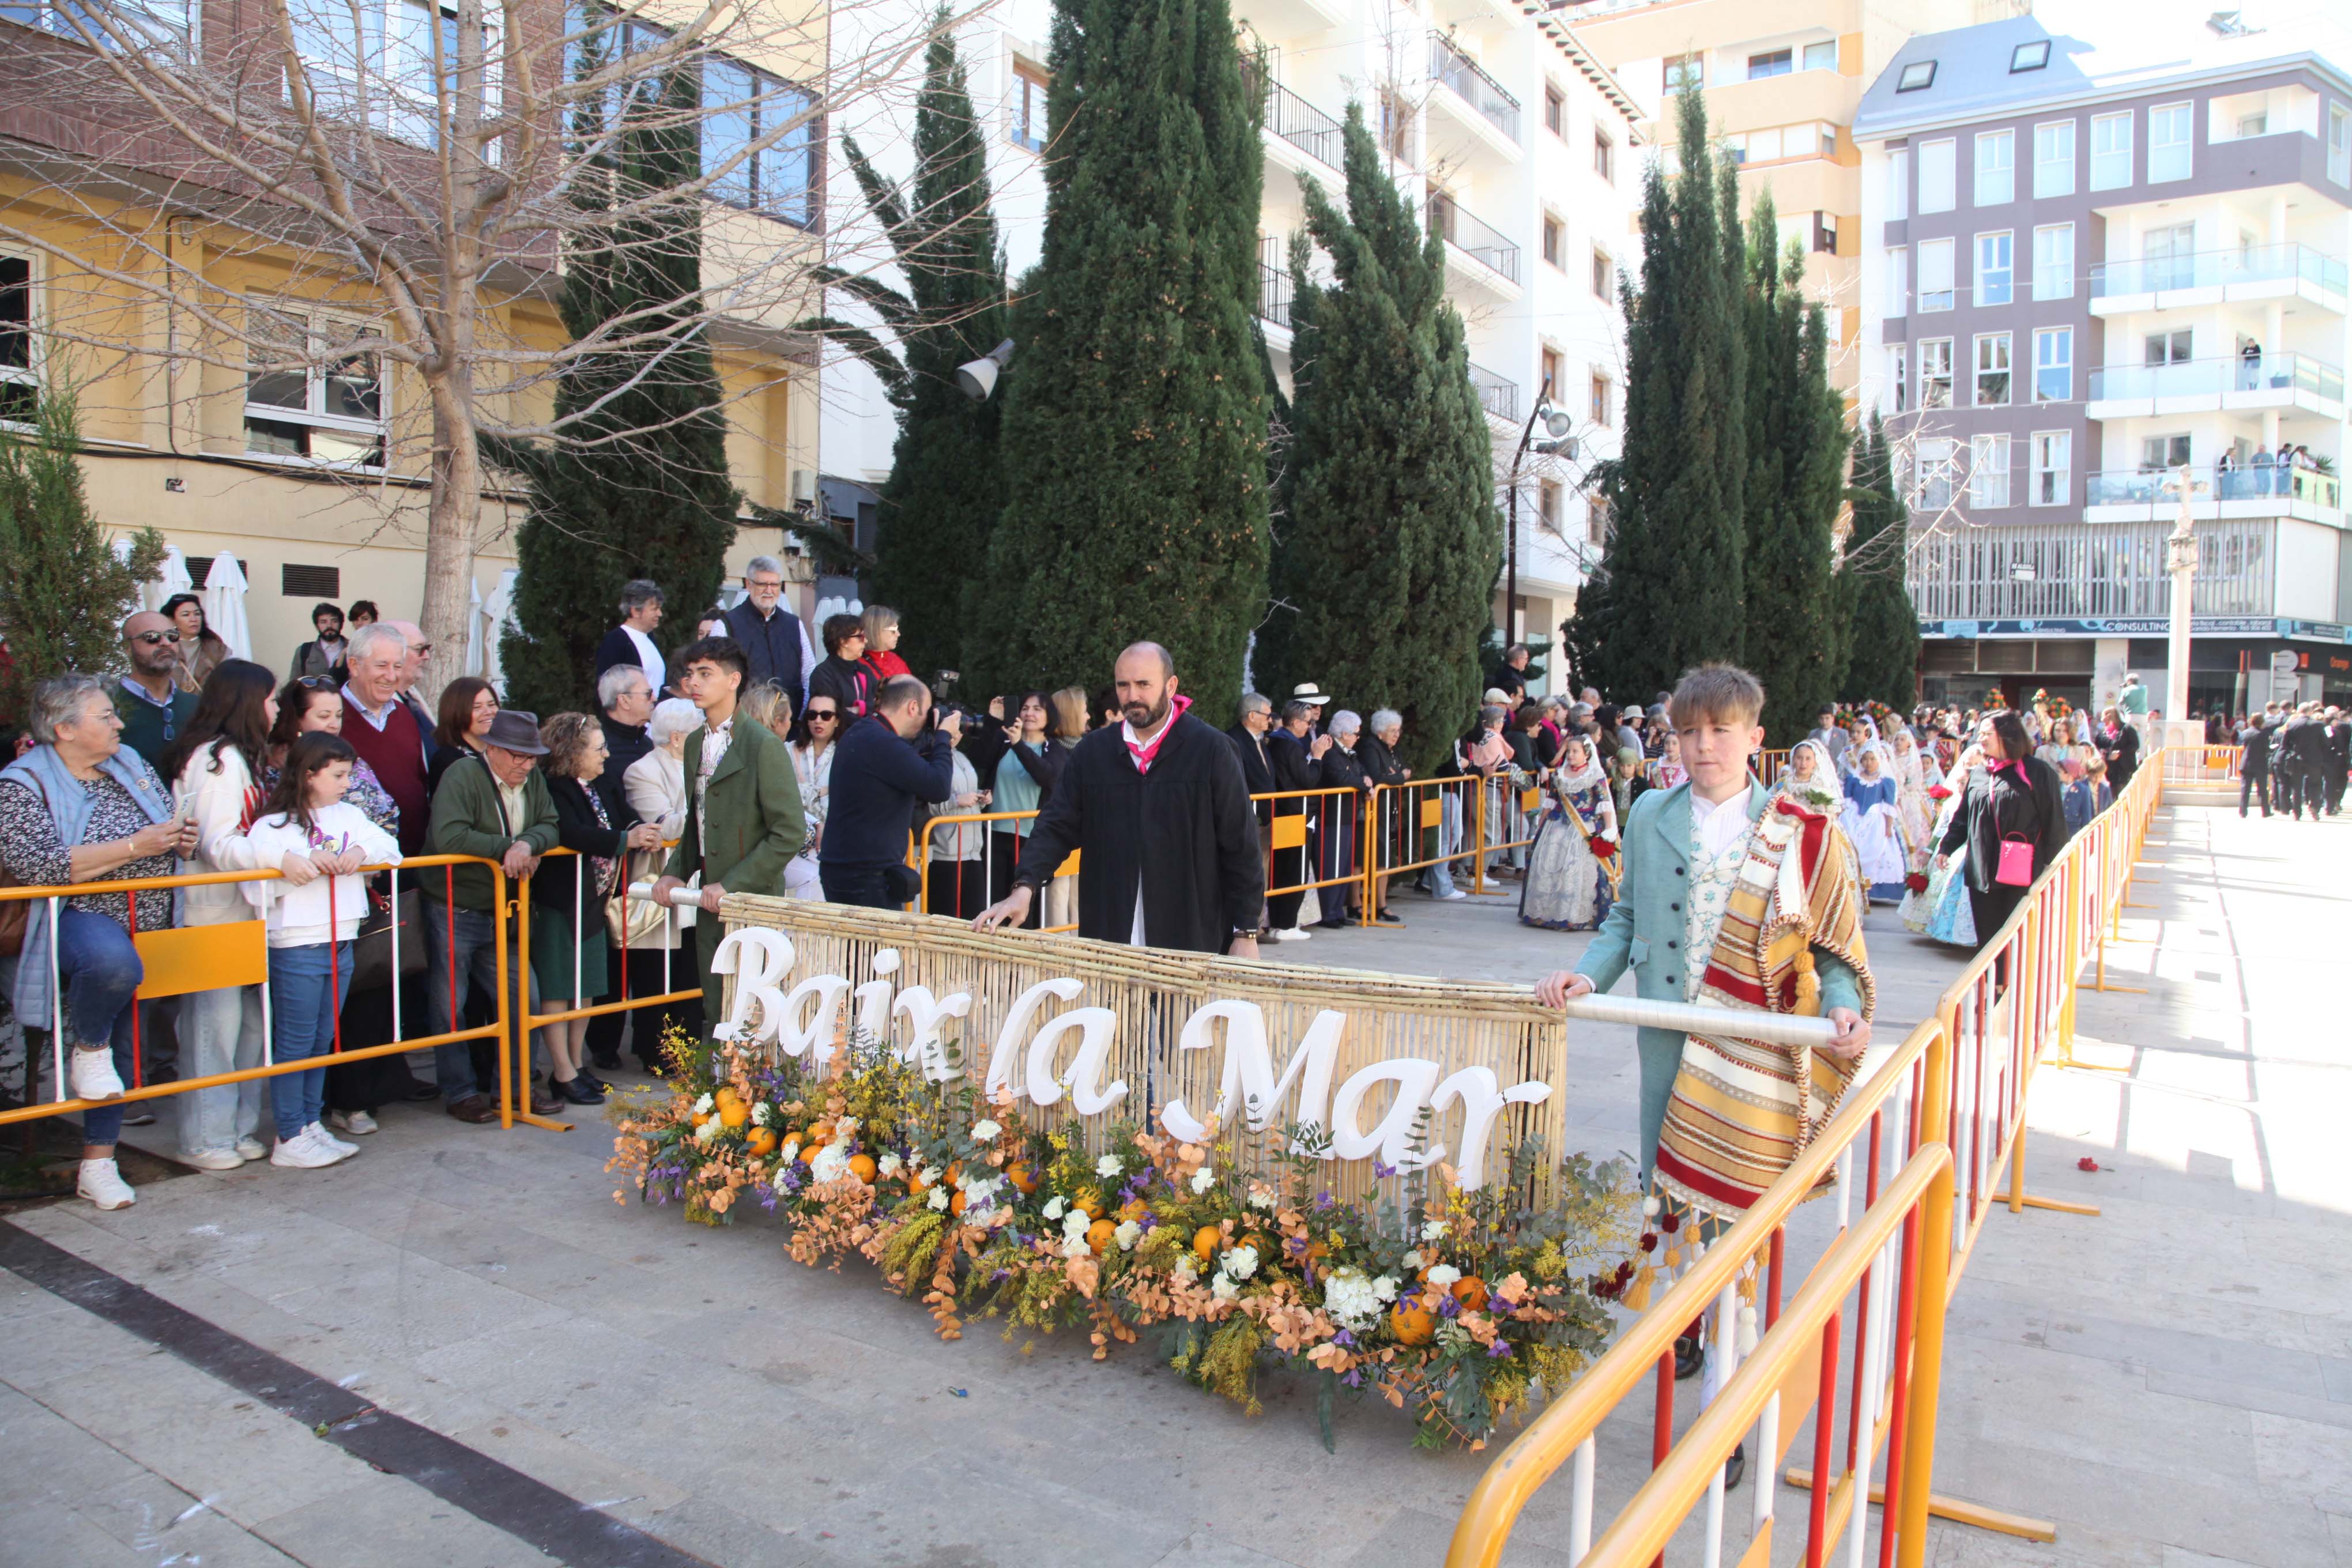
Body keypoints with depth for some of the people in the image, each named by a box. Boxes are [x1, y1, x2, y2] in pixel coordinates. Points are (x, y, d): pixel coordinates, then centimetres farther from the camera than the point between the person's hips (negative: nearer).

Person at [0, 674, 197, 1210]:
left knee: (121, 1046, 9)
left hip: (141, 925, 6)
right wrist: (134, 847, -25)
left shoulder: (128, 763, 8)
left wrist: (182, 839, -5)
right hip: (76, 919, -6)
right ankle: (87, 1047, -8)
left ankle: (98, 1165, 21)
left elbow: (170, 821, 20)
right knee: (113, 960, -40)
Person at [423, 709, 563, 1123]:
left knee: (523, 996, 9)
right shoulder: (462, 775, -16)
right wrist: (505, 848, -22)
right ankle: (460, 1092, 18)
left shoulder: (533, 780, 5)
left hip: (501, 914, 7)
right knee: (449, 1005, 5)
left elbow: (548, 825, 0)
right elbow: (448, 836, -28)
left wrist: (527, 844, -21)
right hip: (451, 912, -6)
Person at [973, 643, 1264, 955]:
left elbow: (1241, 846, -3)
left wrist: (1246, 933, -5)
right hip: (1105, 942, 3)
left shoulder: (1211, 750, -4)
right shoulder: (1091, 752, 6)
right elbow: (1057, 828, 6)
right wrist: (1024, 887, -12)